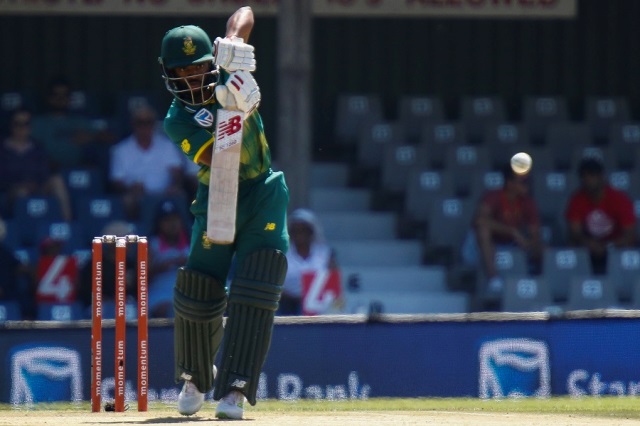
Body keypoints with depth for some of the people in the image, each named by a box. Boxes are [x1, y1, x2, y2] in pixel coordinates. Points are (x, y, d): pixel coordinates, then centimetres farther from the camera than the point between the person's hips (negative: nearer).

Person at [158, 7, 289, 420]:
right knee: (198, 293, 0)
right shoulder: (178, 120, -13)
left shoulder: (225, 71, -4)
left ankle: (234, 390, -16)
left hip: (264, 196, 1)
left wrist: (234, 41, -22)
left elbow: (244, 14, 0)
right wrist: (234, 113, -40)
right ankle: (196, 377, 29)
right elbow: (216, 158, -27)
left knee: (254, 294, -13)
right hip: (218, 199, -1)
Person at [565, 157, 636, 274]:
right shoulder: (577, 200, -8)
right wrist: (589, 243, -36)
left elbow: (629, 236, -17)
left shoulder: (620, 199, -14)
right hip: (588, 252, 1)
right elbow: (574, 234, -13)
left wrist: (606, 246, -34)